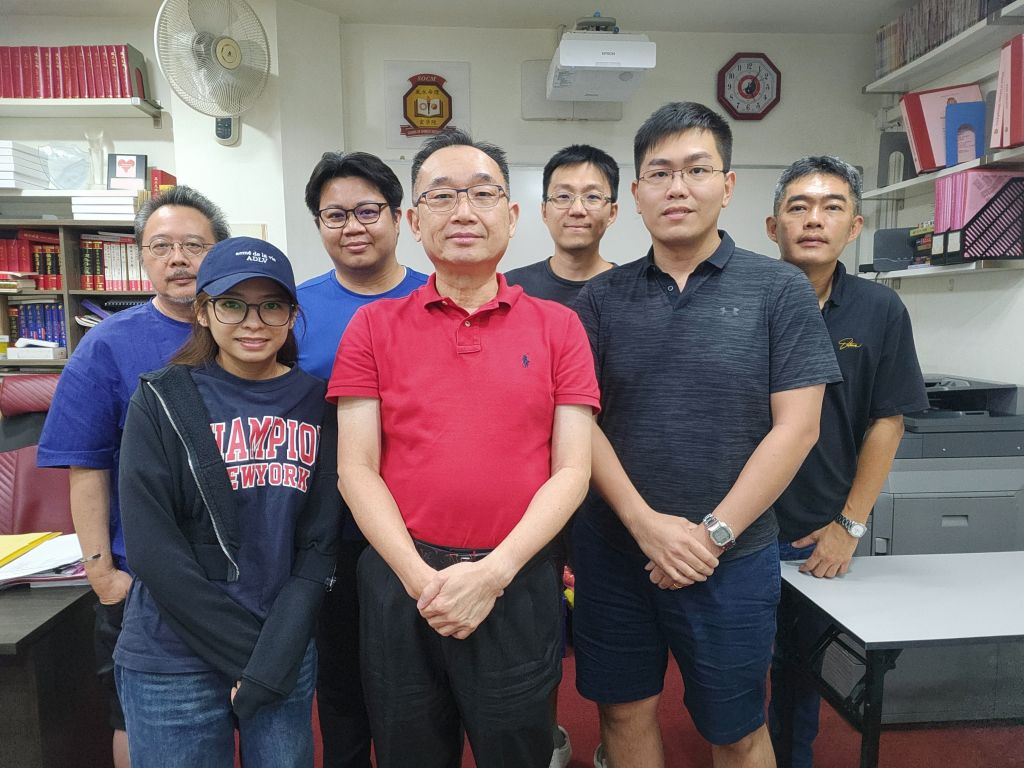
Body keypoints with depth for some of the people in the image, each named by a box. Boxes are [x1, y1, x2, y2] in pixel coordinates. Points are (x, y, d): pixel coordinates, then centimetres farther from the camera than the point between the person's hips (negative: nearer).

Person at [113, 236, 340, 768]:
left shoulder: (315, 404, -1)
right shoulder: (162, 400, -7)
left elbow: (318, 544, -2)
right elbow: (151, 548, -12)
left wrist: (273, 659, -10)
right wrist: (245, 652, -12)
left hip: (288, 656, 2)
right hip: (174, 661, -2)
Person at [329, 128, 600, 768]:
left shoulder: (558, 326, 0)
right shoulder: (374, 326, 1)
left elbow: (572, 469, -4)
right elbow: (356, 469, -2)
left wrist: (492, 572, -13)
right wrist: (420, 578, -12)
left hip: (516, 585, 0)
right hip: (400, 582, 1)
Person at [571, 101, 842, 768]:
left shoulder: (780, 290, -4)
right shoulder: (603, 297, 2)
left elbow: (795, 427, -7)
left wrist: (713, 534, -12)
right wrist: (648, 524, -13)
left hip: (733, 558, -1)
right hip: (614, 551, 2)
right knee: (626, 713, 17)